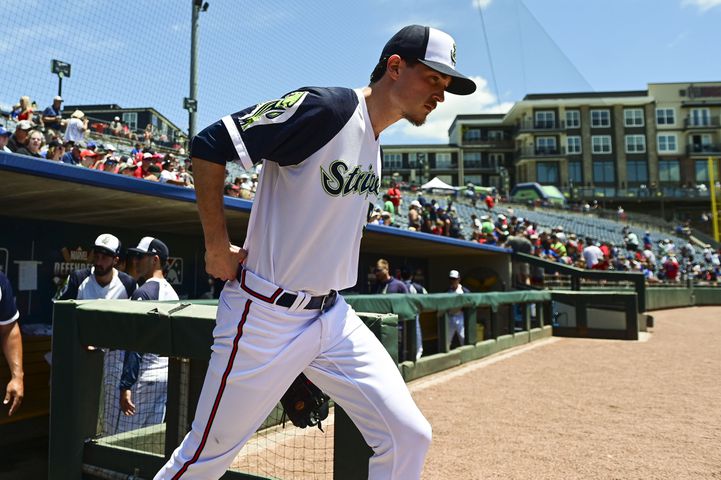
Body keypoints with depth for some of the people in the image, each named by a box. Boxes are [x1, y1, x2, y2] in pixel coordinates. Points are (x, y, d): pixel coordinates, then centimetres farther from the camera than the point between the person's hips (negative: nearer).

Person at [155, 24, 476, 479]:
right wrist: (218, 249, -14)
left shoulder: (375, 150, 11)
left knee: (409, 435, 3)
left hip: (335, 318, 8)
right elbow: (208, 146, -17)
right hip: (267, 319, -7)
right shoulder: (324, 108, -16)